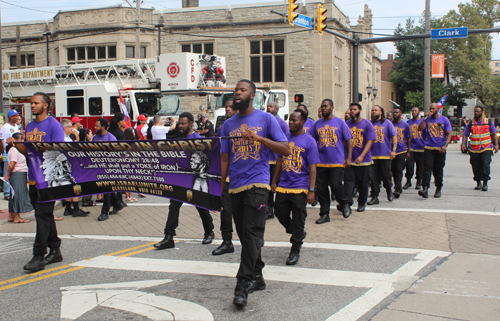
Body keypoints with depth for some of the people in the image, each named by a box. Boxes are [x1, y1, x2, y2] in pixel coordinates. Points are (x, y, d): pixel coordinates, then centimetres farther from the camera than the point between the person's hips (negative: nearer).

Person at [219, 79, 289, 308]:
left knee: (252, 233, -12)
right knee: (244, 235, 9)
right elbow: (224, 160, 14)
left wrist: (259, 137, -15)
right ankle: (257, 277, 23)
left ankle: (242, 285, -12)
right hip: (235, 186, 5)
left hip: (257, 183, -5)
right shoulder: (228, 125, 13)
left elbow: (285, 150, -3)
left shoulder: (266, 119, 2)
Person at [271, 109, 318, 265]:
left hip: (300, 188, -5)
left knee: (298, 220, 1)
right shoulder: (285, 138, 9)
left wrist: (311, 190, -12)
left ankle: (295, 251, 13)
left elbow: (312, 168, -7)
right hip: (283, 186, 5)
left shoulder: (309, 141, -5)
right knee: (280, 213, 7)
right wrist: (274, 181, 14)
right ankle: (298, 233, 33)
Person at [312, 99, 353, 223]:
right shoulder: (317, 124, 10)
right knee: (321, 189, 2)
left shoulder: (340, 122, 1)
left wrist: (349, 157, -5)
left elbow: (349, 140, 3)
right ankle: (324, 214, 12)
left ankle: (344, 204, 22)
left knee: (336, 186, -7)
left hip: (337, 162, -3)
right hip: (320, 162, 3)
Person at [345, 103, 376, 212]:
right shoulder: (346, 124, 6)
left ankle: (362, 203, 22)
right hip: (349, 160, 1)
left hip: (364, 160, -1)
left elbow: (370, 141, -8)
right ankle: (347, 202, -15)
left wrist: (361, 156, -20)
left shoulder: (367, 124, -1)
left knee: (363, 183, 8)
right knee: (348, 181, -10)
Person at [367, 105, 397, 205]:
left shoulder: (387, 123, 4)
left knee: (386, 175, 3)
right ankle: (375, 197, 4)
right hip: (372, 155, 2)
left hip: (385, 155, -1)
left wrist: (393, 150, -9)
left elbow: (394, 136, 2)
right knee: (374, 177, -2)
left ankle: (389, 191, 30)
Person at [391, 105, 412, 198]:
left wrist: (408, 151, 5)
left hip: (401, 151, -2)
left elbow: (409, 139, 10)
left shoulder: (405, 125, 5)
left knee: (399, 171, -8)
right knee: (393, 171, 6)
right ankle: (399, 188, 20)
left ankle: (397, 189, -9)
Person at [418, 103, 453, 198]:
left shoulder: (444, 120, 4)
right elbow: (420, 129, -4)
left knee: (438, 170, 7)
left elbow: (449, 133, -1)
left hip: (440, 149, 0)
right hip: (428, 148, 1)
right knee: (427, 168, -12)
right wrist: (425, 118, -12)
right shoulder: (428, 119, 8)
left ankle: (438, 189, 20)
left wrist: (445, 145, -14)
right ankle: (425, 189, -21)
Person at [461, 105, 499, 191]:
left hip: (486, 148, -1)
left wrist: (496, 145, 2)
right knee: (475, 167, 2)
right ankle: (478, 183, 17)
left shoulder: (488, 122, 8)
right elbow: (465, 135, 6)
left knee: (485, 165, -13)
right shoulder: (471, 123, 8)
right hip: (474, 149, 1)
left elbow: (494, 134, 11)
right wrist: (463, 143, -11)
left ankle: (485, 183, -5)